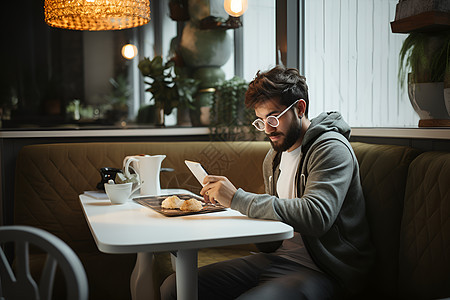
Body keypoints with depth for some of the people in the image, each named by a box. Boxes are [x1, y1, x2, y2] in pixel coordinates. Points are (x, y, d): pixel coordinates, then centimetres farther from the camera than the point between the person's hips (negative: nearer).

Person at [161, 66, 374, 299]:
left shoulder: (331, 148, -11)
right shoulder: (273, 159, 14)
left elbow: (316, 216, -27)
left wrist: (238, 199, -25)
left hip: (321, 271, -6)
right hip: (277, 257, 7)